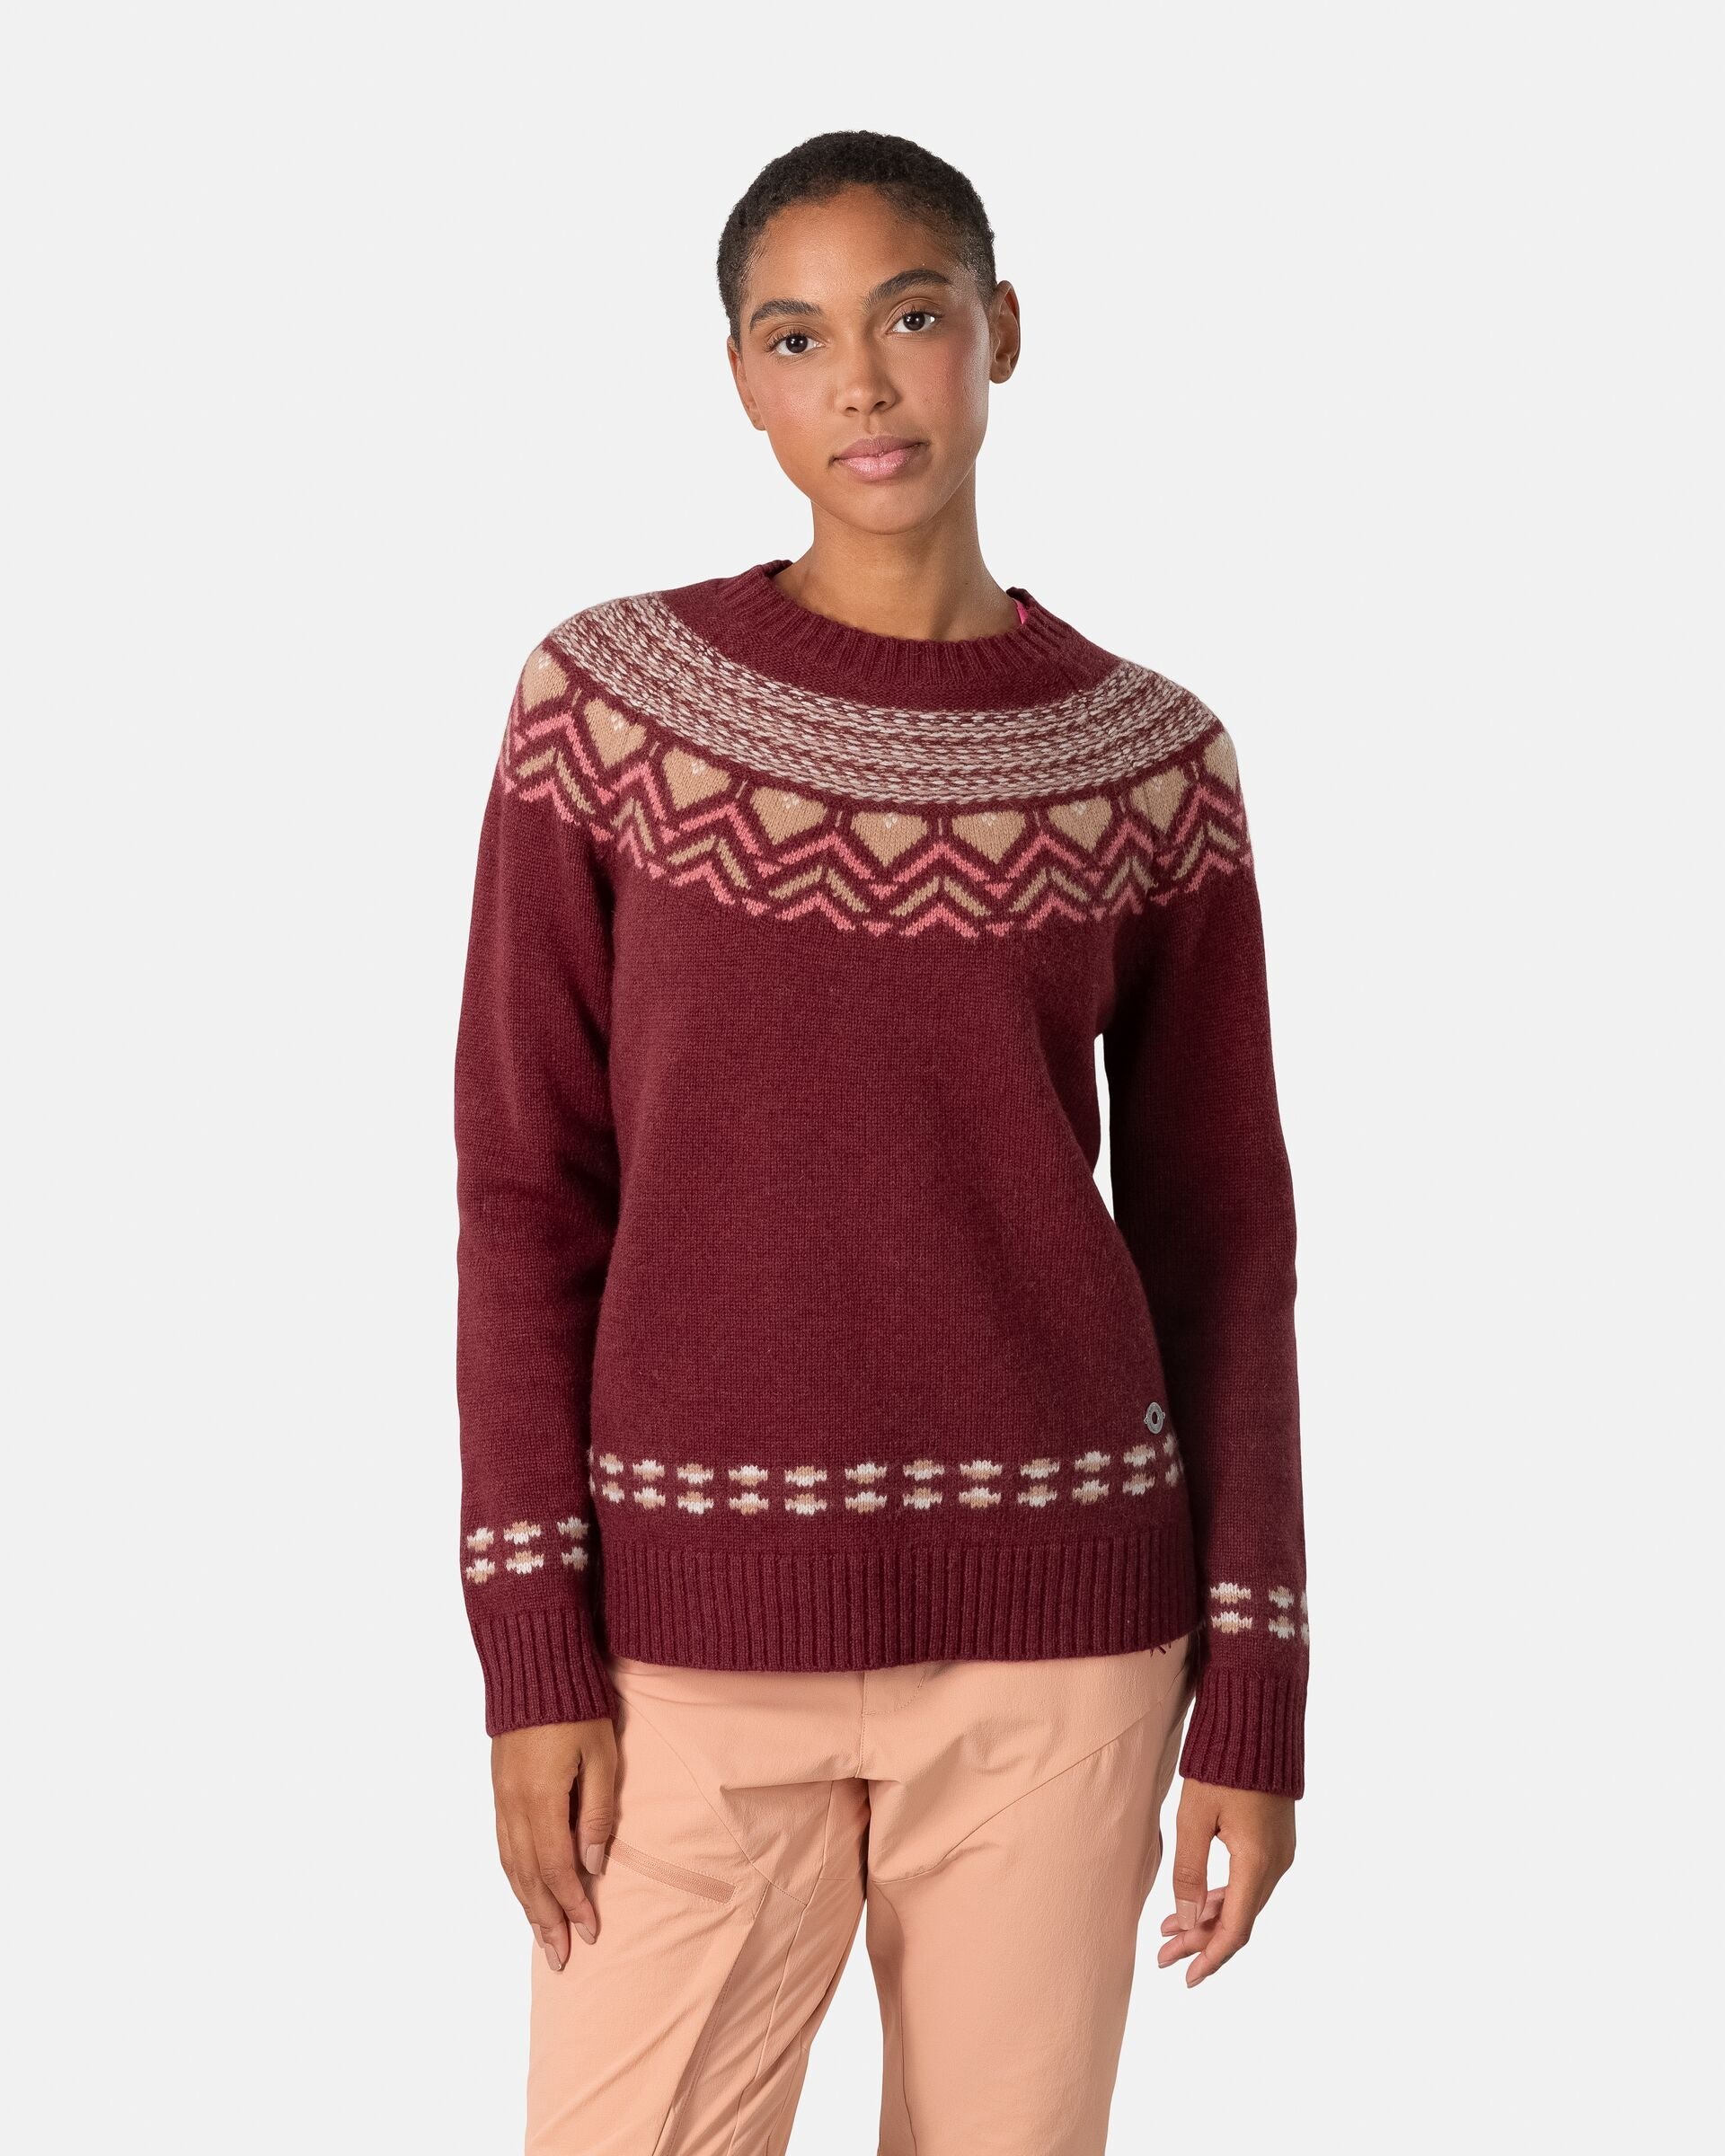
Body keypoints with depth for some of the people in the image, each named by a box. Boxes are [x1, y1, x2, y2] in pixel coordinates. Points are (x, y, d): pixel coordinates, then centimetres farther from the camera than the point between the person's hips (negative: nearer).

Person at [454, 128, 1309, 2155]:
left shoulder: (1154, 761, 1)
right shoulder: (604, 700, -2)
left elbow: (1216, 1235, 4)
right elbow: (529, 1188, -1)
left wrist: (1254, 1685, 1)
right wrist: (532, 1650, -6)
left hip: (1056, 1620, 1)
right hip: (697, 1623, -1)